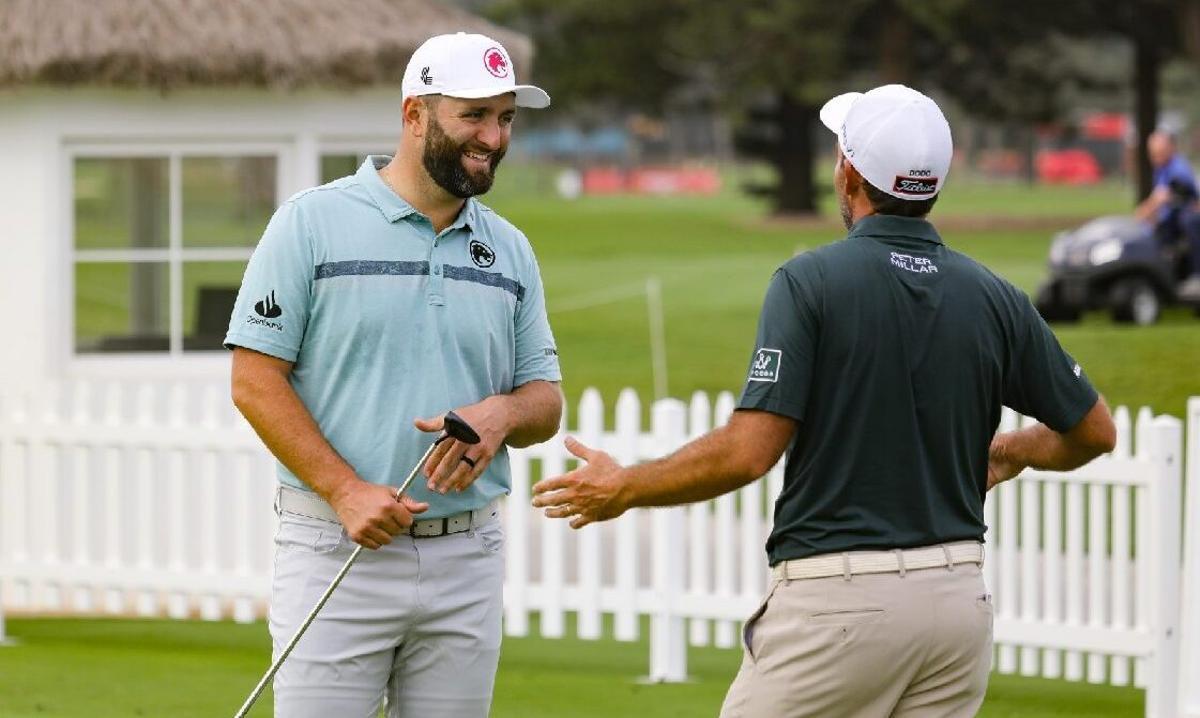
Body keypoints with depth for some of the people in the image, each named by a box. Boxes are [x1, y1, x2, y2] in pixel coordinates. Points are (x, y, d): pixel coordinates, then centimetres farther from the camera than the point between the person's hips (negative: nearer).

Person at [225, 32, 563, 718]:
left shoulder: (510, 249, 12)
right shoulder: (313, 222, -2)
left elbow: (546, 398, 15)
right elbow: (255, 380, -5)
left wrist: (503, 413, -10)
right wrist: (346, 492, -15)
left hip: (466, 556, 4)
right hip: (337, 555, -4)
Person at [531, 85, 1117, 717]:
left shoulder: (813, 281, -9)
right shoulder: (994, 298, 5)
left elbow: (749, 451, -15)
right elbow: (1094, 431, 13)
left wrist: (623, 489, -1)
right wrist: (1012, 451, 34)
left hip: (837, 598, -5)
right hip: (958, 597, 5)